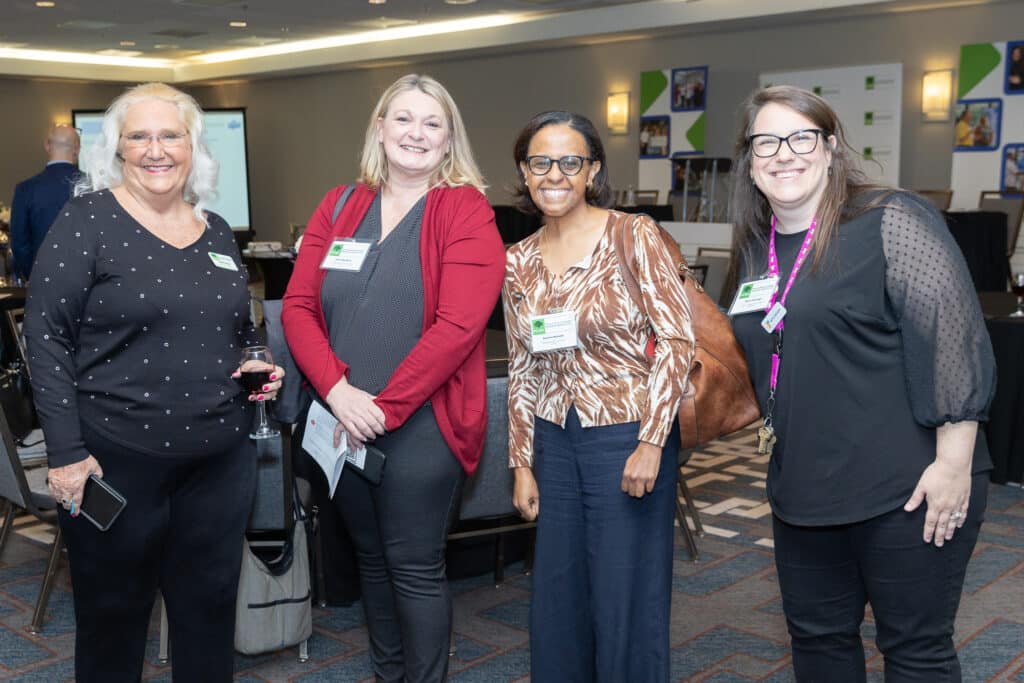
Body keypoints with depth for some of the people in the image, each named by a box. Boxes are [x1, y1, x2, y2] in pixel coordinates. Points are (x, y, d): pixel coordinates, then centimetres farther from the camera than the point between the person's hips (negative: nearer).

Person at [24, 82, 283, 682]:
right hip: (117, 458, -4)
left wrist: (262, 366, 0)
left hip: (221, 454, 5)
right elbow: (47, 338, -9)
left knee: (210, 606, 15)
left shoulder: (216, 230, 9)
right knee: (114, 612, 11)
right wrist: (67, 453, -14)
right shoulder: (88, 220, -6)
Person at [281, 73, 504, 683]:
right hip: (344, 421, 5)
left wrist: (387, 407, -17)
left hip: (421, 424, -5)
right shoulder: (338, 209, 8)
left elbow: (457, 326, -17)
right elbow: (299, 305, 1)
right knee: (371, 557, 18)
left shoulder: (466, 213, -7)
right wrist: (337, 390, -14)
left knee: (415, 567, 3)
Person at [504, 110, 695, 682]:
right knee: (557, 602, 12)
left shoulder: (634, 235, -9)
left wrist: (651, 443, -17)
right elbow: (522, 369, 11)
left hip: (629, 437, -5)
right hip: (555, 441, 5)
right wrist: (523, 464, 9)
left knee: (626, 604, 4)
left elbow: (677, 340, -12)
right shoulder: (519, 262, 5)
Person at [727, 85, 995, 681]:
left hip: (907, 493, -7)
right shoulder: (757, 246, 10)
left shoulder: (892, 222, -12)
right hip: (805, 491, 7)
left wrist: (953, 464, -18)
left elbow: (955, 340, -16)